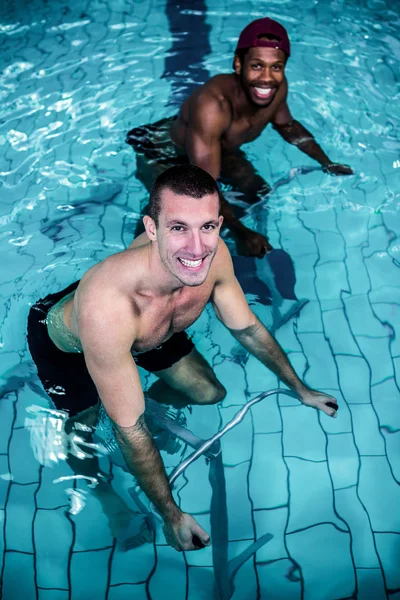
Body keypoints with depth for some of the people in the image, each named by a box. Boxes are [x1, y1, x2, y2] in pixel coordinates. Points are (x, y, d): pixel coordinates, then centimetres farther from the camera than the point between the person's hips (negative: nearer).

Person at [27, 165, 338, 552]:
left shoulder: (214, 257, -31)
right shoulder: (107, 308, -48)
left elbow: (248, 329, -10)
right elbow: (129, 430, -36)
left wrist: (300, 390, 0)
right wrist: (171, 516, -25)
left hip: (146, 331, 5)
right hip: (65, 342, -4)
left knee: (210, 393, 7)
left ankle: (151, 402, 37)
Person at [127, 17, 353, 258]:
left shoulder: (278, 88, -20)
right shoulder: (212, 105, -43)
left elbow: (287, 125, 5)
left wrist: (327, 163, 1)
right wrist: (241, 233, -52)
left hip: (218, 148, 7)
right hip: (163, 151, -7)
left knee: (261, 194, 4)